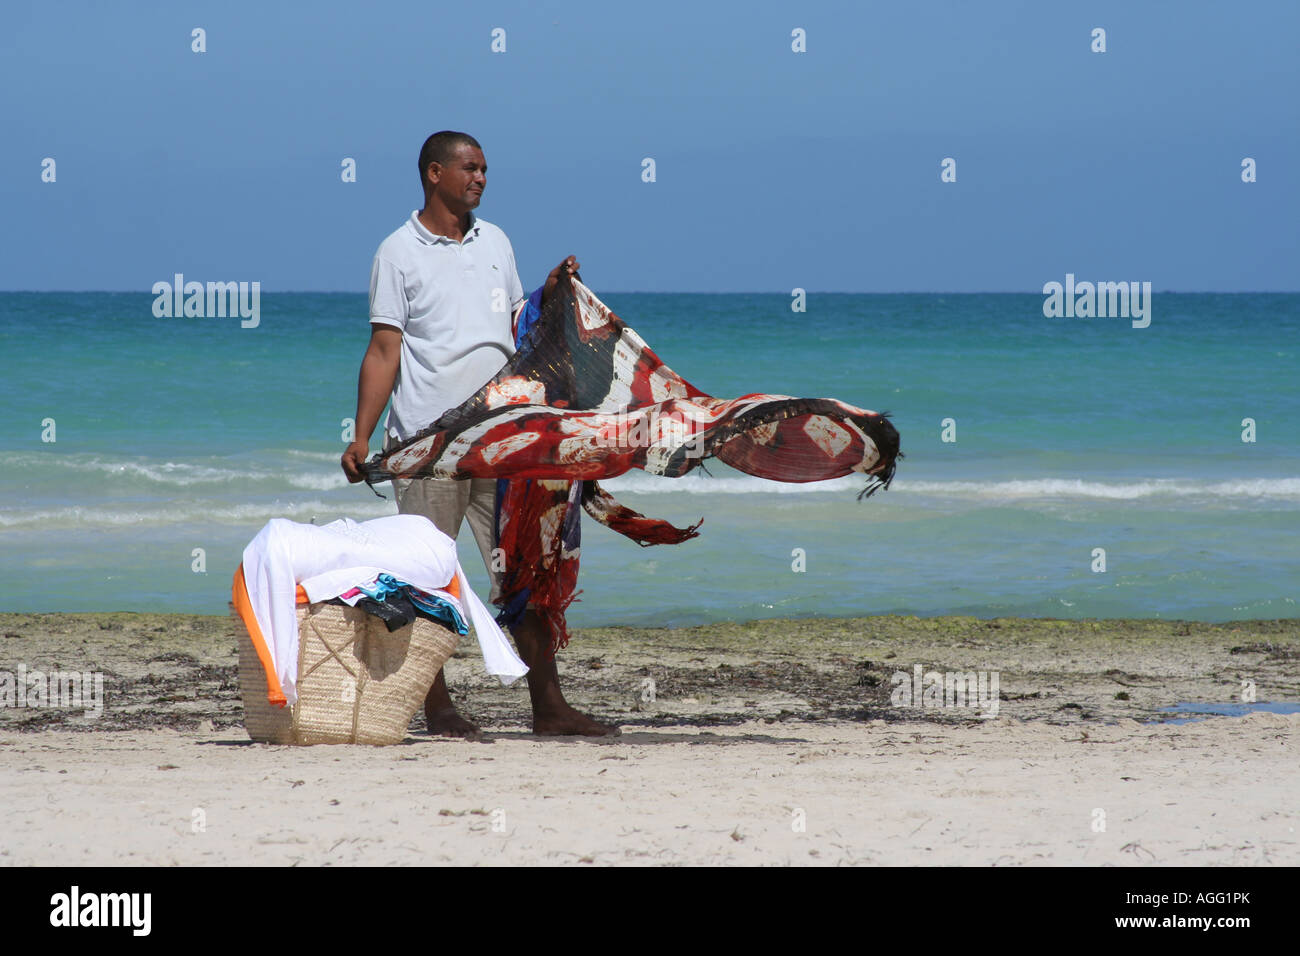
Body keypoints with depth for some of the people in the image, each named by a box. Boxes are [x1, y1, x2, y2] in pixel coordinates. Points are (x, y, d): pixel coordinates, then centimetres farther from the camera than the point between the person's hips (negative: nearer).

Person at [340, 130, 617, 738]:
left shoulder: (495, 242, 15)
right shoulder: (400, 252, 0)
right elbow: (384, 351, -3)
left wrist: (548, 297, 3)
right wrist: (362, 438, -10)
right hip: (427, 439, -4)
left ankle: (548, 705, 3)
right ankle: (437, 709, 6)